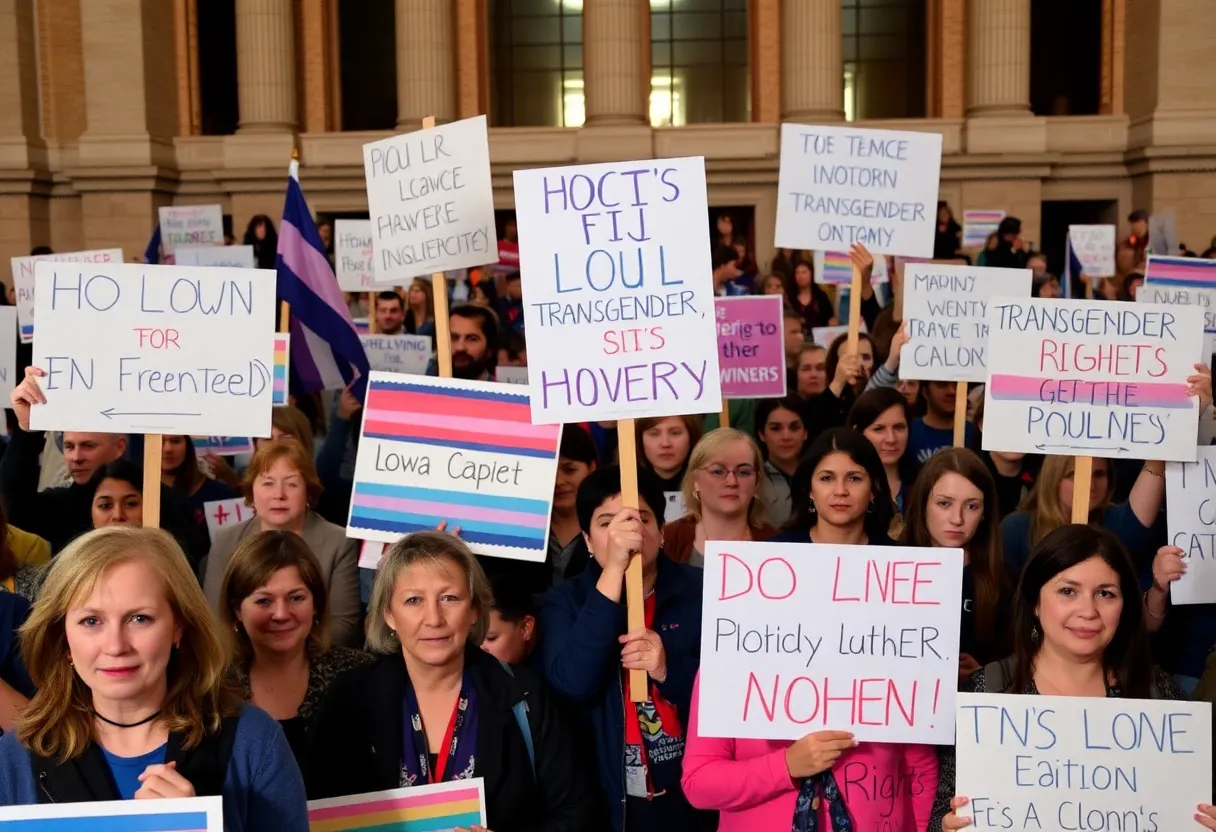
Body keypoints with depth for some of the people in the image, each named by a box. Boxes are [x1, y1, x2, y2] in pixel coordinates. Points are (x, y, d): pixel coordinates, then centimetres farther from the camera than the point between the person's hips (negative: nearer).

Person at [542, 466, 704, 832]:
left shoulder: (700, 591, -2)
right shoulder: (566, 601, -4)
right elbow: (572, 685, -22)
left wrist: (668, 669, -23)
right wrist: (613, 570, -26)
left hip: (694, 795, 1)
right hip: (607, 800, -1)